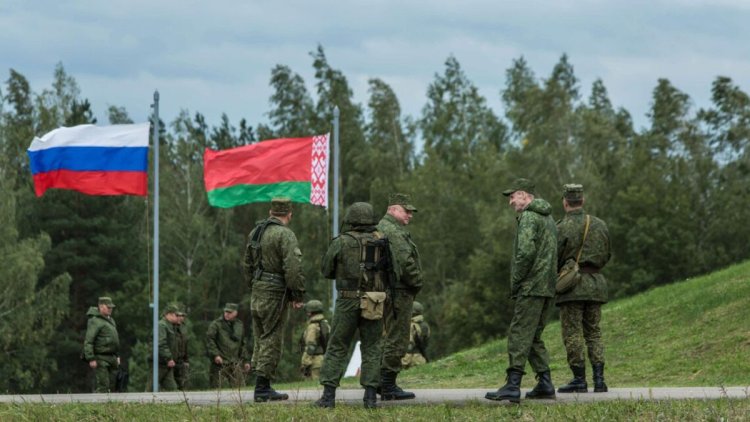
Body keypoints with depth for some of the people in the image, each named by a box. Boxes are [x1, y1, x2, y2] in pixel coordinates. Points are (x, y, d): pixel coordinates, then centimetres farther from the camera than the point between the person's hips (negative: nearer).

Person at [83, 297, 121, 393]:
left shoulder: (110, 320, 17)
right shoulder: (95, 321, -11)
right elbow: (88, 341, -17)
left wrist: (117, 356, 23)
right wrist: (91, 359, -23)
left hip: (111, 358, 9)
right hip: (100, 359, -9)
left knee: (112, 385, 6)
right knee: (103, 385, -15)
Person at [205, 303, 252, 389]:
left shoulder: (240, 325, 15)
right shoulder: (216, 324, -1)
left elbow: (242, 345, 22)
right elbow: (209, 340, -8)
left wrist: (246, 360, 18)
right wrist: (215, 355, -19)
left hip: (235, 364, 4)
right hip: (220, 362, -4)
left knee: (240, 386, -2)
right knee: (217, 387, -6)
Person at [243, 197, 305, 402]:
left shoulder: (255, 232, 12)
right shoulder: (285, 235, -14)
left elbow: (248, 264, 20)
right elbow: (293, 267, -21)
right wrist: (298, 295, -13)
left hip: (257, 293, 8)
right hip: (275, 294, -8)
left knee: (261, 340, 14)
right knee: (271, 341, -5)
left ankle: (262, 386, 17)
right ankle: (262, 389, -6)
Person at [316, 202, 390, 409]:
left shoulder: (341, 243, -3)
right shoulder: (381, 242, 3)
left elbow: (326, 271, 4)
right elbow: (391, 268, 7)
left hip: (348, 300, -2)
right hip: (374, 304, 2)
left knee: (337, 348, 5)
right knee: (371, 349, 10)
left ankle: (328, 394, -1)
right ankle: (370, 395, 1)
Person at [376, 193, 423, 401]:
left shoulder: (381, 229, 20)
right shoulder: (393, 232, -15)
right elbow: (405, 262, -22)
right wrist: (417, 282, -8)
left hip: (388, 292, 11)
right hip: (398, 292, -11)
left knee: (392, 337, 17)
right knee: (397, 339, -7)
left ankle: (384, 383, 20)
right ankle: (388, 386, -7)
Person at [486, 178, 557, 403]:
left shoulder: (529, 217, -10)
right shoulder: (548, 218, 20)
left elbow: (526, 252, -22)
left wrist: (515, 282, -13)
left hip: (531, 287, -10)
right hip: (547, 288, 10)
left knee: (519, 335, -11)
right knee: (533, 337, 14)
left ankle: (512, 386, -16)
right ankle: (545, 384, 11)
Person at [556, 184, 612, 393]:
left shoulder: (562, 228, -10)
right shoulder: (600, 225, 6)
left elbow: (555, 260, -10)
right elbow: (606, 256, 14)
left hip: (572, 284, -5)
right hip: (595, 282, 5)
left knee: (573, 334, -1)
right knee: (593, 333, 10)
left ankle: (579, 380, -3)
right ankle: (599, 379, 0)